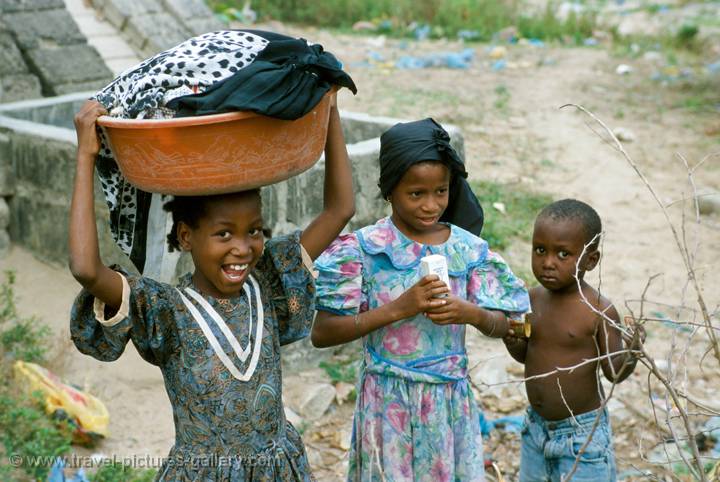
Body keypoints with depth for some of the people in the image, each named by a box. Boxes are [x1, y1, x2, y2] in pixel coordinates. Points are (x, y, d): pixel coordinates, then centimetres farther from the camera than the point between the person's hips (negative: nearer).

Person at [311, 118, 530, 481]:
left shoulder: (468, 249, -1)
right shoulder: (363, 248, -11)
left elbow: (502, 326, 6)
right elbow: (321, 333, -15)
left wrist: (472, 314, -17)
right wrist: (398, 308, -23)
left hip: (450, 401, 3)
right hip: (387, 402, -3)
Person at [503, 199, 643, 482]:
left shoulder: (599, 311, -19)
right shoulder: (534, 298, -4)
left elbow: (614, 372, -15)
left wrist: (631, 354, -35)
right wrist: (512, 341, -13)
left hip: (582, 435, -5)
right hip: (536, 427, 5)